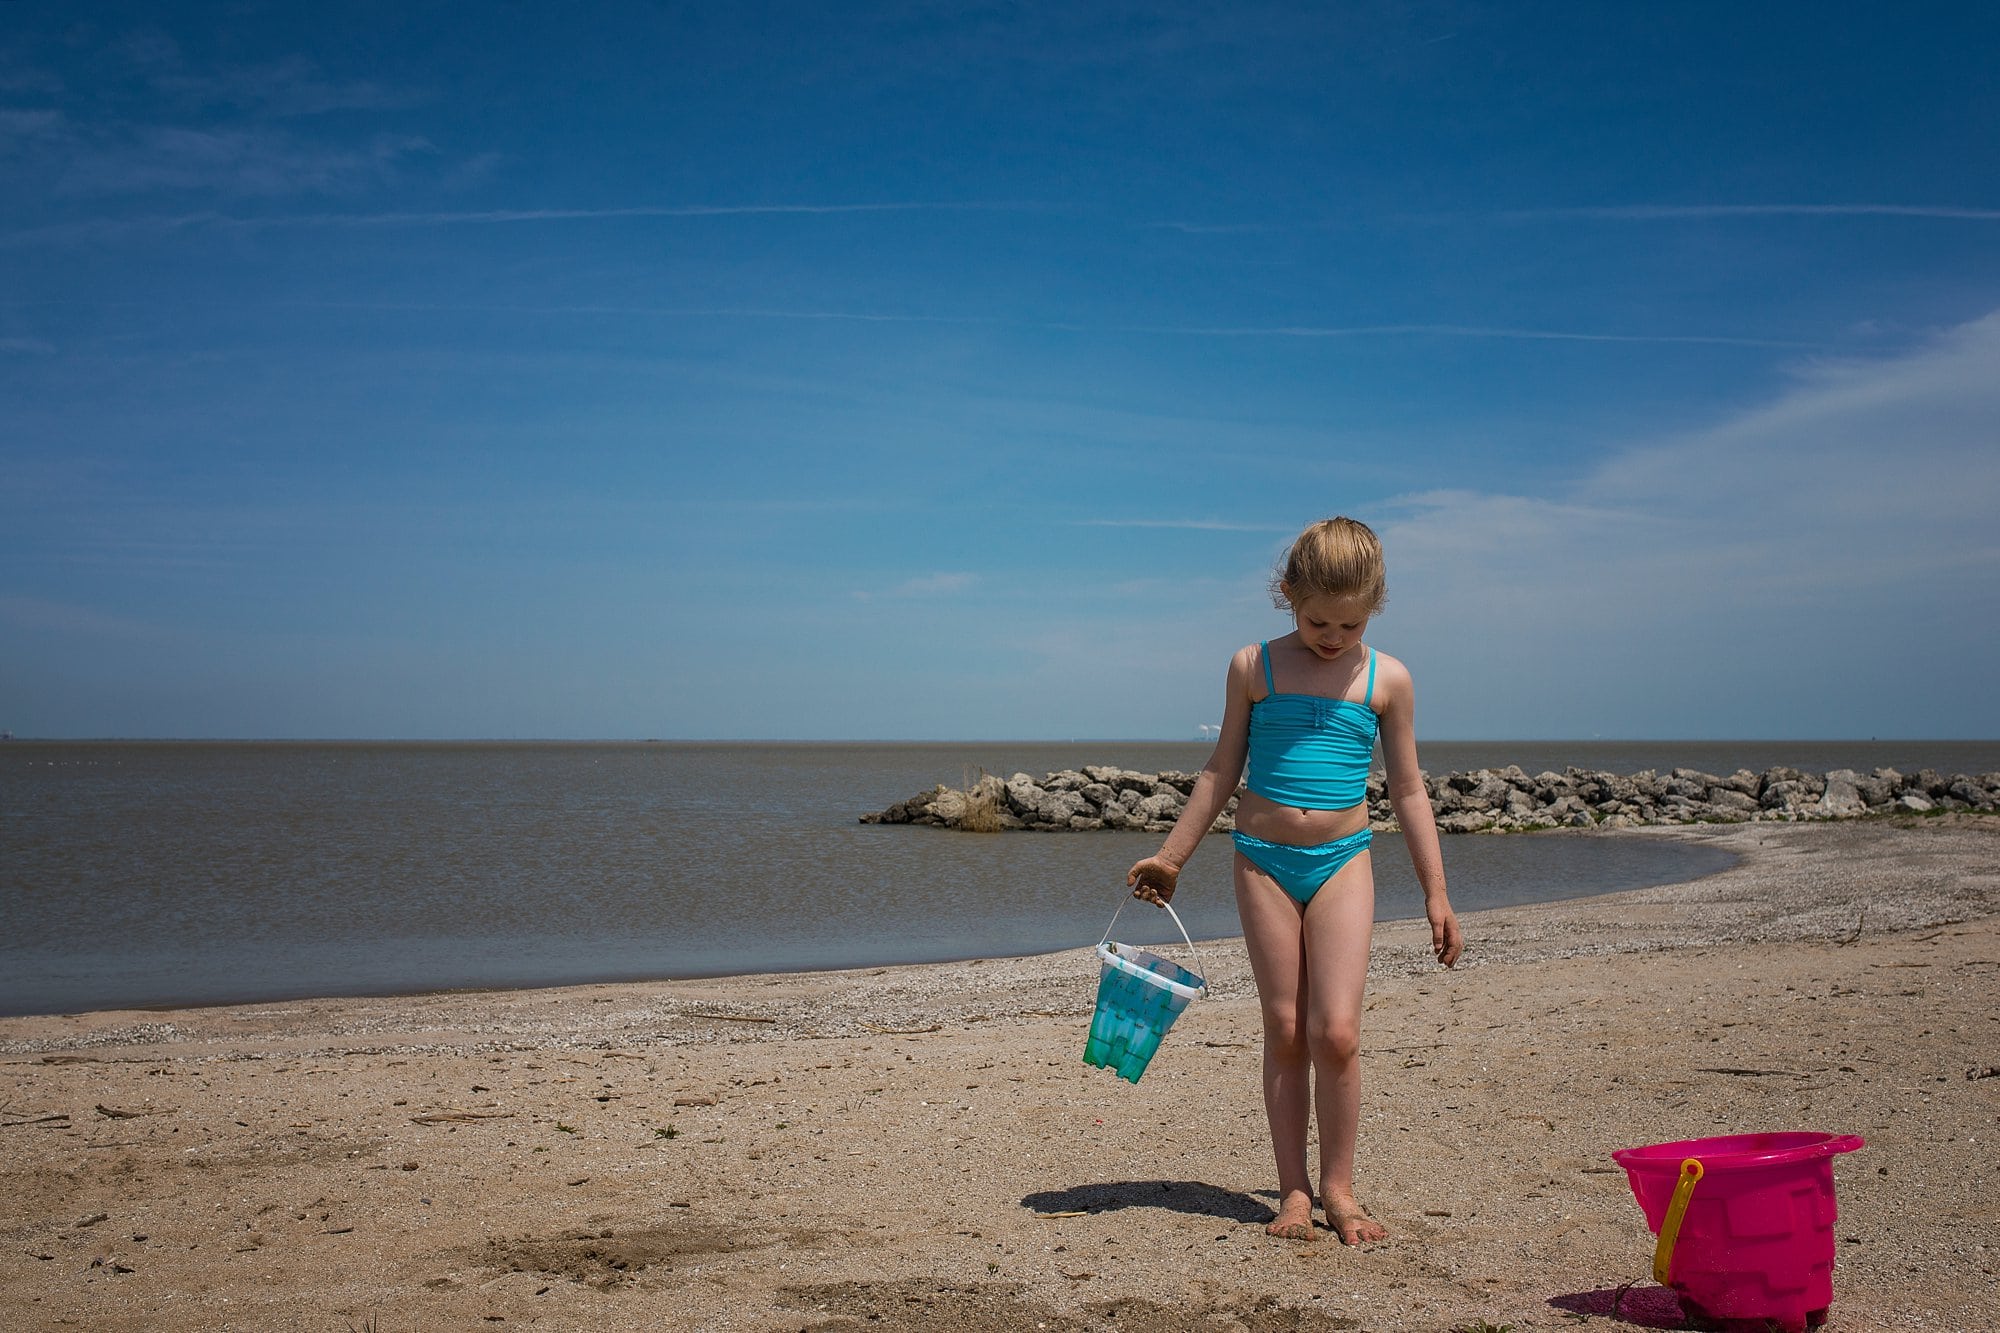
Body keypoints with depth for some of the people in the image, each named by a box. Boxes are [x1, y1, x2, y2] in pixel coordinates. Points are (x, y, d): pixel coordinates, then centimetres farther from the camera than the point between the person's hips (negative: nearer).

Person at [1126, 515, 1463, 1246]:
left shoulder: (1386, 679, 2)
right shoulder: (1254, 667, 1)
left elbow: (1408, 792, 8)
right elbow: (1221, 772, 10)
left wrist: (1435, 893, 6)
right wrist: (1170, 857, 12)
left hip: (1341, 861, 0)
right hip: (1263, 858, 1)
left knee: (1336, 1031, -10)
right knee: (1284, 1033, 4)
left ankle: (1337, 1187, 7)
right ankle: (1293, 1190, 13)